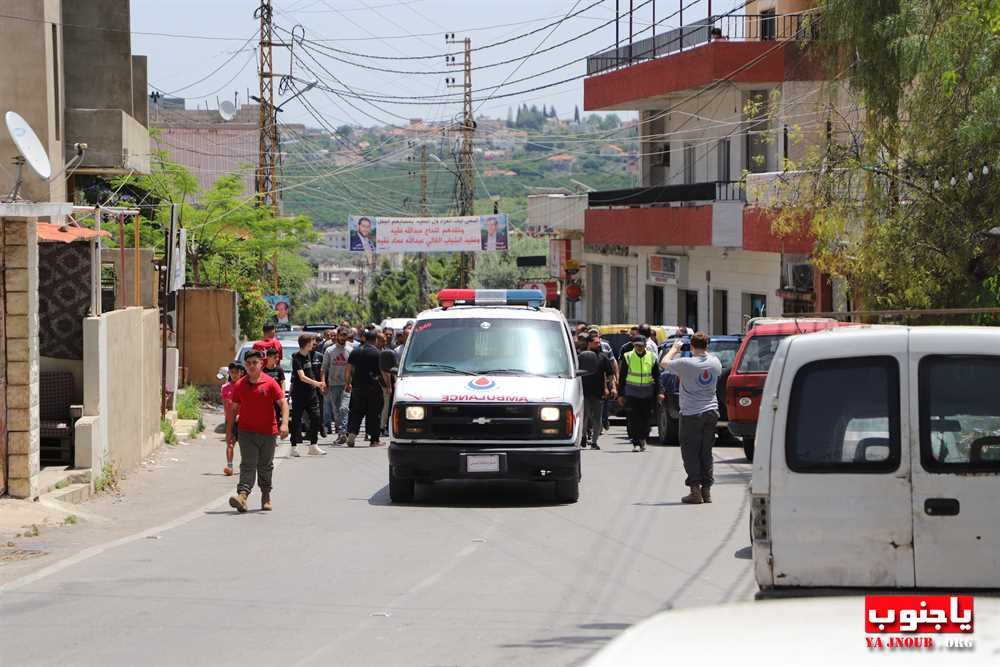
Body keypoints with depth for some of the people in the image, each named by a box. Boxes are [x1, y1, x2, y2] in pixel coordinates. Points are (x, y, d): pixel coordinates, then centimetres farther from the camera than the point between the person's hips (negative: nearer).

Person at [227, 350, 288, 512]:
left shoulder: (270, 383, -5)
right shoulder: (239, 385, 2)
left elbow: (283, 403, -6)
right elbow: (234, 409, 10)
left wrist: (284, 423, -20)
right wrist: (229, 432, 10)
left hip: (268, 432, 0)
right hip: (246, 431, 0)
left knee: (265, 466, 13)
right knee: (248, 465, -12)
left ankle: (266, 496, 29)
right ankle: (242, 495, -25)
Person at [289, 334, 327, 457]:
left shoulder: (309, 355, 9)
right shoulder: (296, 358, -15)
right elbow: (302, 377, -25)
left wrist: (318, 385, 24)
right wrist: (316, 383, -35)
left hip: (310, 392, 7)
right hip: (299, 394, -7)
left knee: (316, 417, 1)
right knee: (296, 420, -1)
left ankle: (313, 445, 7)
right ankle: (294, 447, 4)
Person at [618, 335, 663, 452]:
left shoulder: (652, 358, 4)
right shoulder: (627, 357, 1)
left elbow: (657, 377, 8)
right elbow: (622, 377, 5)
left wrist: (658, 392, 0)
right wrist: (621, 394, 1)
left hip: (647, 394, 1)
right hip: (631, 393, -1)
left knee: (646, 418, 4)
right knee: (633, 419, -7)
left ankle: (643, 438, 26)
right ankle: (636, 443, -3)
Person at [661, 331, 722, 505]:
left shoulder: (686, 364, -16)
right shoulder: (715, 362, -1)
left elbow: (664, 363, -1)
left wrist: (674, 349, 16)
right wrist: (705, 352, 26)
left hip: (691, 414, -5)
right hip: (711, 412, 5)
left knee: (690, 453, 1)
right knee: (706, 453, 12)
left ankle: (695, 491, -4)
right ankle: (707, 490, 13)